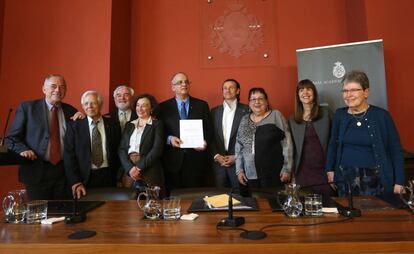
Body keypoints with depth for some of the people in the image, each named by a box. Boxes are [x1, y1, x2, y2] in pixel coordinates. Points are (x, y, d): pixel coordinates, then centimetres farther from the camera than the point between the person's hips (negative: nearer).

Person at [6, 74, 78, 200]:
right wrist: (23, 149, -18)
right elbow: (12, 138, 2)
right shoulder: (27, 107, 0)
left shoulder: (71, 111, 8)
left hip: (64, 171, 3)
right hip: (36, 172, -3)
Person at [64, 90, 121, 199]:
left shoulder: (112, 125, 3)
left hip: (108, 177, 1)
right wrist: (76, 182, -11)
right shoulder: (74, 126, 0)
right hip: (84, 178, -1)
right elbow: (69, 155, -3)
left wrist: (118, 178, 0)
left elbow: (117, 152, 6)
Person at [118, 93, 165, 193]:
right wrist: (130, 168, -10)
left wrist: (139, 168, -15)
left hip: (149, 171, -3)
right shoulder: (129, 125, 17)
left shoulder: (157, 124, 4)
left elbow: (157, 149, -8)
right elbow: (121, 149, 7)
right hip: (128, 170, 4)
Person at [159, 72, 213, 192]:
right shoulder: (163, 107, 6)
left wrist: (205, 142, -9)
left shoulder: (202, 105, 8)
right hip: (173, 161, 0)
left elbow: (209, 129, 9)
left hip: (196, 160, 1)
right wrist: (169, 139, -14)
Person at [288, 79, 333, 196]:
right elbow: (292, 147, 9)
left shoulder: (326, 112, 3)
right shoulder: (292, 119, 7)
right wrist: (292, 173, 6)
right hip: (303, 173, 1)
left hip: (324, 171, -1)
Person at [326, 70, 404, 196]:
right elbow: (333, 145, 12)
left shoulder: (381, 115, -4)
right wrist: (330, 169, 6)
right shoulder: (340, 114, 3)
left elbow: (396, 150, 0)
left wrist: (399, 182, -3)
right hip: (344, 177, 2)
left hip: (374, 178, -2)